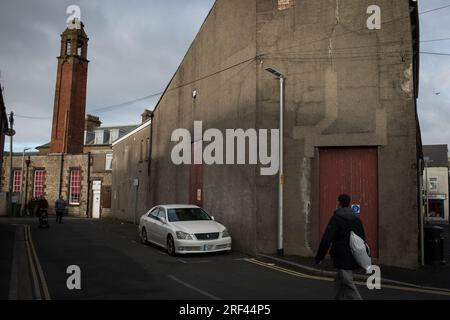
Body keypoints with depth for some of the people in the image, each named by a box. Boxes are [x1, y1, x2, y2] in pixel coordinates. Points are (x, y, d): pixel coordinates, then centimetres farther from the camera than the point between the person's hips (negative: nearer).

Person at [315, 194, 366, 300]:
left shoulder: (336, 218, -12)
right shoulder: (356, 218, 11)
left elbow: (326, 239, -17)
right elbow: (363, 239, 17)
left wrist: (319, 257, -11)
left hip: (342, 258, -8)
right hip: (354, 259, 8)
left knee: (349, 287, -4)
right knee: (339, 283, 21)